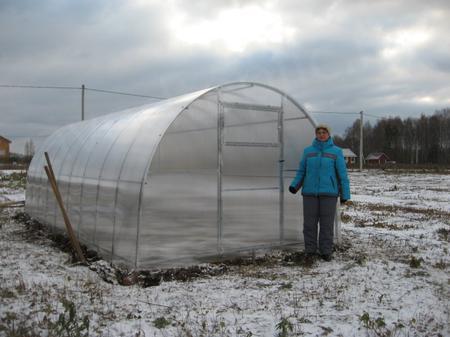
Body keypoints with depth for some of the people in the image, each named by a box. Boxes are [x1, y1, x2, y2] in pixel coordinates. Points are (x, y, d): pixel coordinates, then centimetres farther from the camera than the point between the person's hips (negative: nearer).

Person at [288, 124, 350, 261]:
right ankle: (310, 250, 16)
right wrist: (294, 185, -7)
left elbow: (342, 174, 0)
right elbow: (301, 171, 9)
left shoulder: (336, 151, 1)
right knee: (309, 223, 4)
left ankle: (326, 251, 13)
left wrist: (345, 194, -4)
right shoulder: (308, 151, 8)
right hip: (310, 193, 2)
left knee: (327, 223, 3)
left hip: (329, 193, -2)